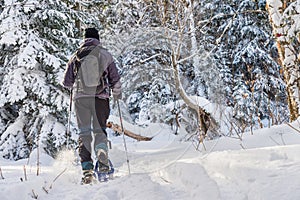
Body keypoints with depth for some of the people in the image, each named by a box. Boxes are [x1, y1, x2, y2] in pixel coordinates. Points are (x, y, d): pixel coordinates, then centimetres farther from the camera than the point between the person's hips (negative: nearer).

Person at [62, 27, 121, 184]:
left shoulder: (76, 56, 9)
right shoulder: (105, 55, 7)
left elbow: (66, 82, 11)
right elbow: (115, 80, 7)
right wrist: (117, 94, 25)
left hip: (81, 97, 1)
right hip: (100, 97, 0)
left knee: (84, 132, 5)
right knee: (100, 131, 10)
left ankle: (87, 168, -5)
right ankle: (103, 164, -7)